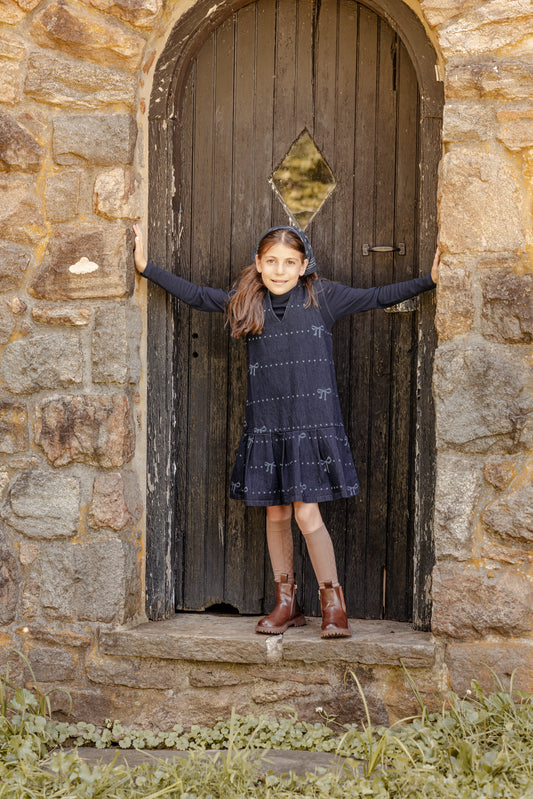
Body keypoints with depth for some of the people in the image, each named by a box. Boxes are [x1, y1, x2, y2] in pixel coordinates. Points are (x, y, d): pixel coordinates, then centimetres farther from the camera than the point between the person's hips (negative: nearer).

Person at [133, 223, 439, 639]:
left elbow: (379, 297, 1)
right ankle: (286, 603, 21)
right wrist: (147, 267, 15)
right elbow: (196, 295, 15)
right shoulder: (248, 302, 7)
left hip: (312, 421, -4)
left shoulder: (322, 297, -1)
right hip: (266, 423, 4)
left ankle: (333, 603, 6)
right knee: (276, 514, 9)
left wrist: (429, 280, -6)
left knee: (307, 513, -9)